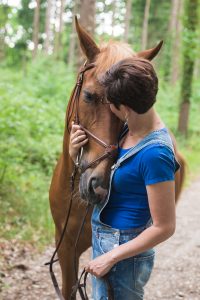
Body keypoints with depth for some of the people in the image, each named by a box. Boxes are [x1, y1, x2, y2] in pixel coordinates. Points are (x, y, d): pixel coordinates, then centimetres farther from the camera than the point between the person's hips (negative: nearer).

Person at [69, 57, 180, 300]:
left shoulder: (155, 154, -28)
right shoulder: (128, 128, -3)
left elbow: (164, 227, -23)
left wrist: (111, 257, -19)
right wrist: (75, 154, -8)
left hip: (124, 250, -9)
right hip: (102, 239, 9)